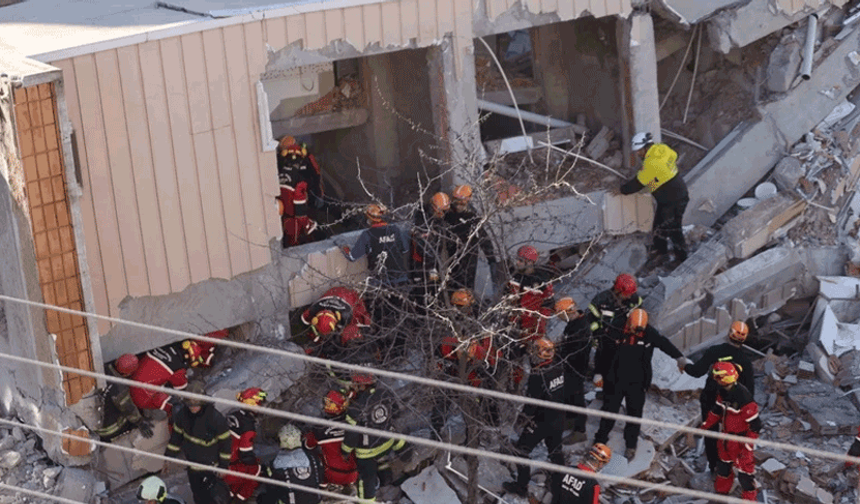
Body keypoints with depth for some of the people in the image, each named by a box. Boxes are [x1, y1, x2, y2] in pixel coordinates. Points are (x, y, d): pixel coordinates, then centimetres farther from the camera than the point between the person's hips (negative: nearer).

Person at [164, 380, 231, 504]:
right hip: (193, 465, 5)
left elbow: (225, 443, -16)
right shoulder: (182, 414, -12)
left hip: (211, 465, -5)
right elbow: (176, 436, 4)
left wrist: (223, 466, -10)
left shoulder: (216, 418, -28)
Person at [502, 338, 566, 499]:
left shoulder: (537, 375, -27)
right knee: (555, 450, 23)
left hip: (541, 421, -7)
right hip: (558, 418, 7)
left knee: (521, 450, 8)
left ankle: (521, 486, 16)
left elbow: (532, 401, -21)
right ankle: (559, 483, 34)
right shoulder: (558, 368, -5)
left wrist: (526, 415, -3)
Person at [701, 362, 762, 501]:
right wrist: (704, 426, 13)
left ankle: (749, 498, 23)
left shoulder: (743, 397, -32)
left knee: (745, 471, 5)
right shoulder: (723, 392, -8)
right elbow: (717, 410, 11)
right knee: (723, 465, 25)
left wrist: (747, 446, -23)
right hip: (726, 437, 8)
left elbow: (754, 424, -25)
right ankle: (721, 491, 46)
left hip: (740, 440, -8)